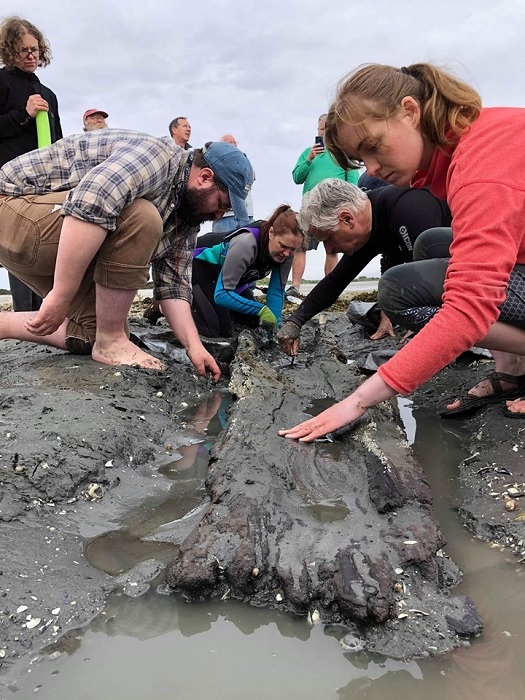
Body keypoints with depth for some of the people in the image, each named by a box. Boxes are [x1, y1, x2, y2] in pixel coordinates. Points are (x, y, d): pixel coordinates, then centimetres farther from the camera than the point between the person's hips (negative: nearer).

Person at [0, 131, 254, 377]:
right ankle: (111, 343, -18)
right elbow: (86, 206, -38)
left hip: (48, 246, 9)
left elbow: (173, 283, 2)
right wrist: (61, 296, -37)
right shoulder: (157, 156, -23)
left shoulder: (186, 215, 6)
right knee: (140, 219, -29)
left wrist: (194, 346, -8)